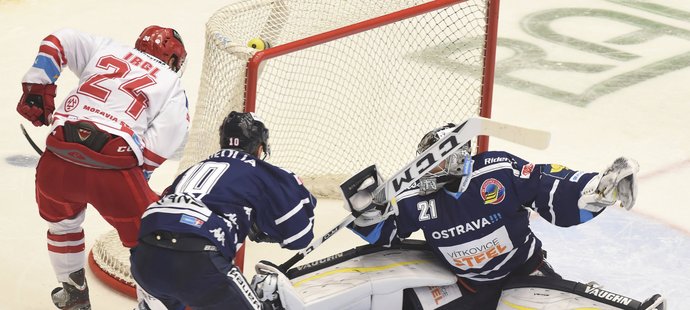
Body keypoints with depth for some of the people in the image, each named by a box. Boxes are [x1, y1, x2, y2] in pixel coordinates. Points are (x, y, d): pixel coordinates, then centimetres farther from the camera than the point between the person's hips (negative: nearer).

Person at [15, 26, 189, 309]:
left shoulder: (105, 50, 24)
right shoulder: (173, 86, 15)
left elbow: (58, 41, 16)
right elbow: (162, 142, 2)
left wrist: (37, 89, 19)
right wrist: (137, 176, 14)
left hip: (57, 160, 4)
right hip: (114, 170, -4)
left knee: (62, 220, 34)